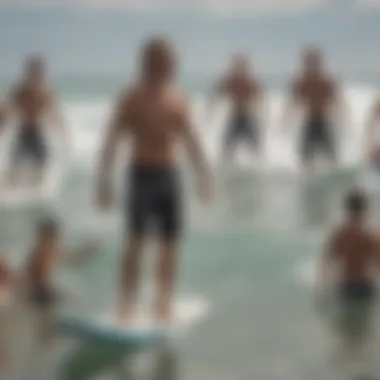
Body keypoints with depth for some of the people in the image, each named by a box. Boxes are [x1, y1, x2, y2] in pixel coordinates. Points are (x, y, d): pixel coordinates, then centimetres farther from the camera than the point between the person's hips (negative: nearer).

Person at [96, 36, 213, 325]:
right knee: (137, 241, -11)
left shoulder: (178, 99, 8)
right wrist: (105, 180, -13)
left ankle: (164, 306, 16)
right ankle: (127, 307, -10)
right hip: (142, 174, -4)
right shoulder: (132, 98, -5)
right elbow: (112, 141, -7)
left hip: (170, 175, 5)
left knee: (171, 242, 5)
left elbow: (190, 140, 17)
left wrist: (203, 174, 17)